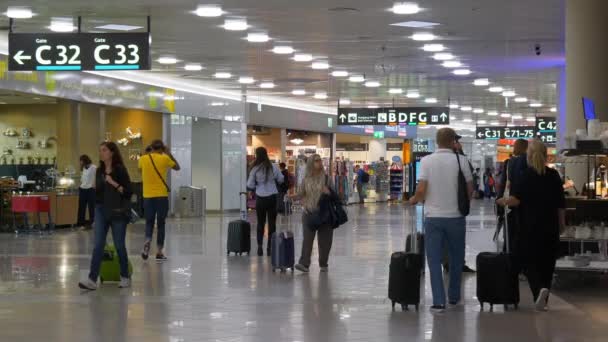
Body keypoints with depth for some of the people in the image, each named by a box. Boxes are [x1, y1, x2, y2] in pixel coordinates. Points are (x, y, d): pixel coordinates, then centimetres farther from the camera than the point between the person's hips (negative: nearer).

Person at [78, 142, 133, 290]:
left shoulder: (120, 170, -8)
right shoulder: (99, 171, 9)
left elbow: (128, 192, -14)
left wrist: (114, 183, -24)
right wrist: (96, 208, 18)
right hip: (101, 211, 5)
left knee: (119, 245, 4)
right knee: (98, 246, -4)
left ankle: (125, 277, 20)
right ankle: (92, 279, -11)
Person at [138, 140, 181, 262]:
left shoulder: (143, 159, 1)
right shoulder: (164, 158, -5)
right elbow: (177, 167, 10)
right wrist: (169, 154, 13)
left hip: (148, 196, 2)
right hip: (162, 195, -2)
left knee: (149, 222, 13)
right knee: (161, 223, 6)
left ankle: (147, 243, -12)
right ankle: (159, 252, 6)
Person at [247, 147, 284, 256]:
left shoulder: (255, 169, -10)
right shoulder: (273, 167, -6)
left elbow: (250, 185, -5)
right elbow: (281, 180, 5)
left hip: (260, 198, -1)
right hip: (272, 197, 1)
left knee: (261, 223, 11)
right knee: (272, 222, 7)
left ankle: (260, 246, 6)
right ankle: (270, 246, 7)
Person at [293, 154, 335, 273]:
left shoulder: (325, 177, 0)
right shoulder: (306, 179, 3)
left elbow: (332, 193, 4)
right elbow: (302, 194, 7)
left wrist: (329, 193, -18)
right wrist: (293, 197, -11)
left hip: (323, 212, 0)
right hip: (309, 212, 0)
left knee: (324, 240, 5)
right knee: (307, 238, -7)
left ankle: (323, 264, 18)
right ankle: (304, 264, -10)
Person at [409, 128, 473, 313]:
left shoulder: (427, 161, -6)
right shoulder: (460, 160, -5)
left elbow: (421, 190, -13)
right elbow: (470, 188, -2)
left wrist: (414, 200, 9)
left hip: (433, 216, -1)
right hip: (456, 216, 1)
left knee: (434, 260, 3)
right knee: (456, 258, 17)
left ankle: (439, 301, -3)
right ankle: (454, 296, 25)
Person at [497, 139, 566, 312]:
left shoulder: (524, 176, -8)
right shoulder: (554, 176, 3)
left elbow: (515, 200, -16)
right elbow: (561, 204, 6)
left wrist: (503, 201, 2)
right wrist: (562, 223, 16)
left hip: (530, 227, -3)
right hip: (550, 227, 3)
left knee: (529, 261, 5)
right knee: (547, 262, 12)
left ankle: (539, 288, -21)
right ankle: (543, 300, 14)